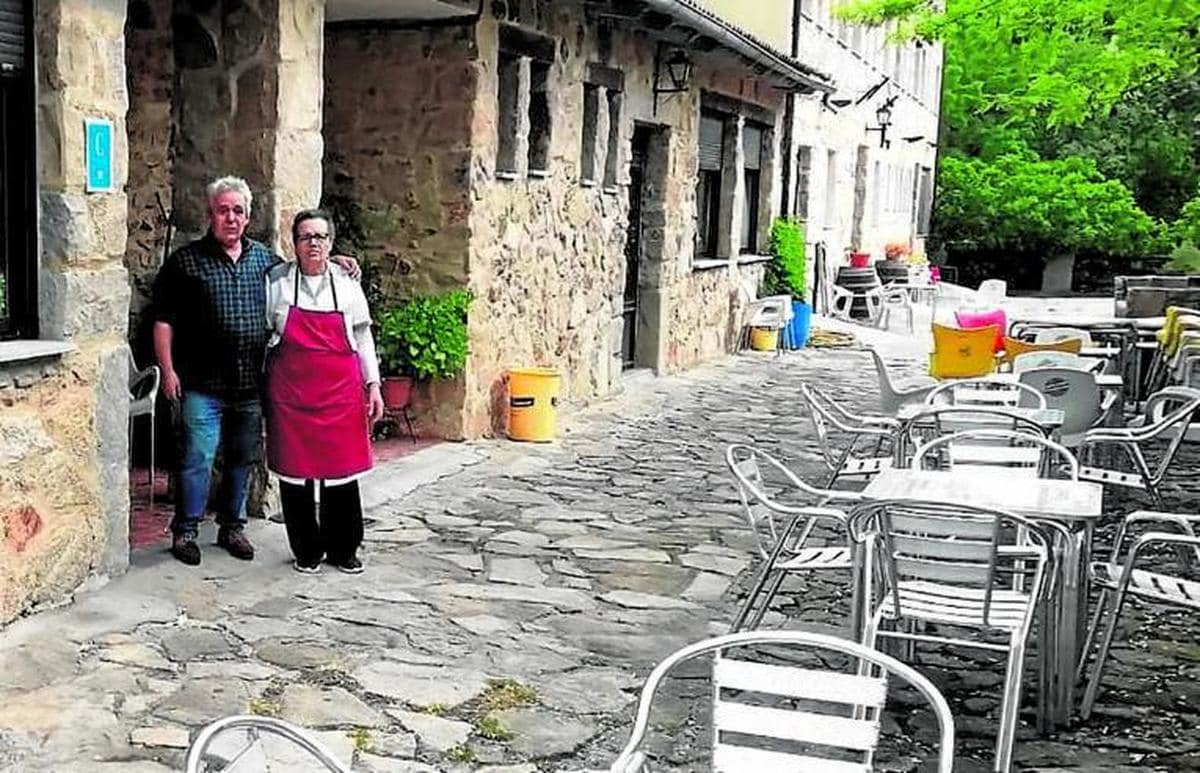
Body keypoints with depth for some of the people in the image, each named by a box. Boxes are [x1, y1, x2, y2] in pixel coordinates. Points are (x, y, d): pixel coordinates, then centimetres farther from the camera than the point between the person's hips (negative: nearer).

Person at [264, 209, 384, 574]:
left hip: (341, 391, 1)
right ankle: (306, 551, 16)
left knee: (342, 469, 4)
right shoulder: (276, 281, 3)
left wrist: (373, 386, 5)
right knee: (295, 472, 2)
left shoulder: (346, 282, 5)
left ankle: (343, 549, 18)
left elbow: (363, 337, 10)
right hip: (290, 393, -1)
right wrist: (262, 391, 7)